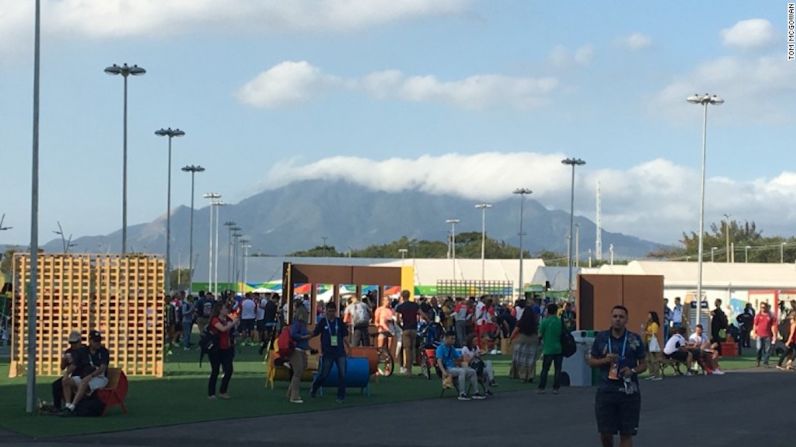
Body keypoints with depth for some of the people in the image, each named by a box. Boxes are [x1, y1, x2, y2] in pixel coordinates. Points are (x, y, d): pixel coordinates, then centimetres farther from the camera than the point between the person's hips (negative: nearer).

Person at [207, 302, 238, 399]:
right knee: (215, 371, 1)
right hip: (216, 349, -6)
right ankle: (211, 394, 10)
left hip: (227, 349, 6)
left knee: (229, 370, -1)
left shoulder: (228, 319, 7)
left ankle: (223, 392, 13)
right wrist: (233, 323, -26)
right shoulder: (215, 320, -12)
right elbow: (223, 329, -29)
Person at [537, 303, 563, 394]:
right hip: (558, 349, 2)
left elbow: (540, 335, -5)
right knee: (557, 369, 7)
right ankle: (556, 388, 4)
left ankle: (541, 388, 3)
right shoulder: (560, 321, 0)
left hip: (548, 349, -2)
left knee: (545, 369, 5)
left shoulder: (545, 322, -9)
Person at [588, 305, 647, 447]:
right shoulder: (601, 337, 4)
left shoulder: (635, 339, 1)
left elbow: (643, 364, 7)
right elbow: (591, 361, 10)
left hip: (628, 392, -1)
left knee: (626, 434, 1)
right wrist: (605, 360, -9)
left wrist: (633, 370, -13)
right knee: (605, 433, 3)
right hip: (606, 391, 1)